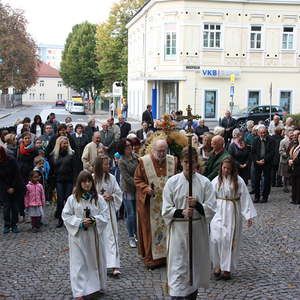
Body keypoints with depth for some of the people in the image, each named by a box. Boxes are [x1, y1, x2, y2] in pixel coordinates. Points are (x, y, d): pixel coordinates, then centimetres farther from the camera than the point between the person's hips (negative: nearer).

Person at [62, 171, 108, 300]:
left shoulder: (98, 198, -1)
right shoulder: (72, 199, -5)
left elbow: (105, 215, -1)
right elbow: (66, 216, -3)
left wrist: (93, 220, -18)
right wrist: (80, 222, -16)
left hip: (94, 236, 2)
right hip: (78, 236, -2)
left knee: (95, 260, 13)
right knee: (79, 264, -1)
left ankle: (97, 285, 33)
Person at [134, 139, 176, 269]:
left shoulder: (172, 161, 4)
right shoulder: (144, 161, -6)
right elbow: (137, 179, -1)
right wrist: (146, 188, -17)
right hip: (150, 203, -3)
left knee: (167, 227, 7)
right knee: (151, 229, 1)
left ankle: (167, 255, 19)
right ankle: (150, 258, 11)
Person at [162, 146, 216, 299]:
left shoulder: (204, 182, -1)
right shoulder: (172, 182, -2)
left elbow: (211, 209, -3)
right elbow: (166, 210, -3)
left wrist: (197, 204, -20)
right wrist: (182, 212, -20)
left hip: (198, 230, 2)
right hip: (178, 231, -1)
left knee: (195, 265, 13)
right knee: (178, 269, -5)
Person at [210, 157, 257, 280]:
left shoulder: (238, 181, -3)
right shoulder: (216, 181, 2)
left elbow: (245, 198, -2)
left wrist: (249, 215, -5)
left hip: (232, 214, -1)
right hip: (218, 213, 1)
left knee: (229, 240, 0)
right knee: (216, 239, -6)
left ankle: (227, 269, 10)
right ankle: (218, 266, 11)